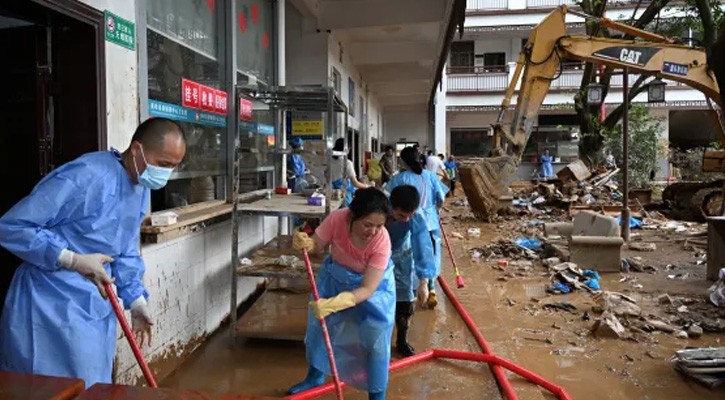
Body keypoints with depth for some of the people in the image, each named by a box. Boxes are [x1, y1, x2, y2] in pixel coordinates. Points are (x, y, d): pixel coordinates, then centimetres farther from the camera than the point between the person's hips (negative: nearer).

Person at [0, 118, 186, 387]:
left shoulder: (141, 189, 4)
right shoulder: (85, 176, -25)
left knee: (95, 387, 19)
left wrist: (136, 301, 7)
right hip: (53, 306, -8)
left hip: (98, 307, 8)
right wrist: (74, 260, -24)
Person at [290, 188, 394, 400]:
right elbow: (316, 246, -17)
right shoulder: (337, 219, -33)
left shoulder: (382, 241, -37)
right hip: (335, 276, 4)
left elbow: (367, 289, -36)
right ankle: (316, 375, 41)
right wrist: (304, 243, -41)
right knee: (318, 321, 15)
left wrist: (333, 304, -47)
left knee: (376, 339, -3)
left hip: (373, 284, -3)